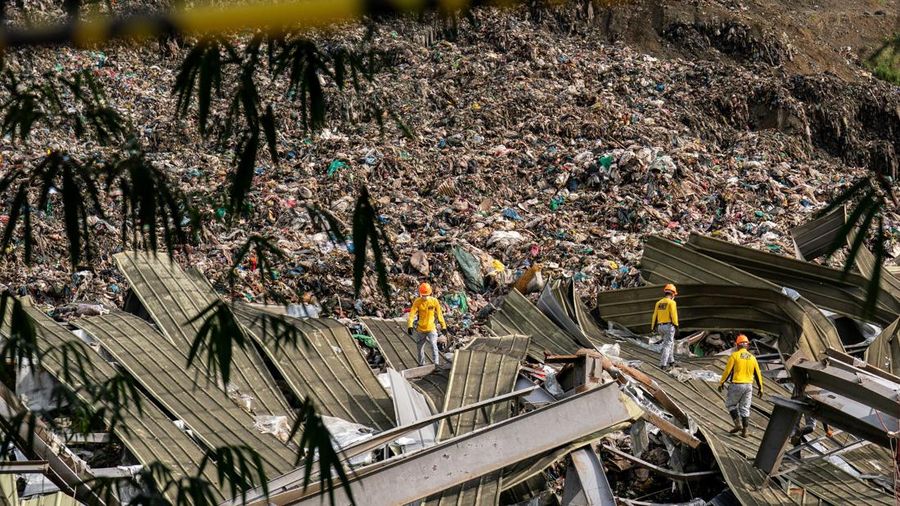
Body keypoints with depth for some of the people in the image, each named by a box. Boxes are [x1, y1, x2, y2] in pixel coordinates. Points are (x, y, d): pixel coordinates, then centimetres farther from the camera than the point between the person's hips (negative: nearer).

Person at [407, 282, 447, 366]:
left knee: (434, 346, -18)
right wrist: (410, 326, -27)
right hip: (420, 330, 2)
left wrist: (443, 326, 6)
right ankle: (421, 364, 30)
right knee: (420, 348, 13)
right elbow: (412, 313, -15)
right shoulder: (417, 302, -7)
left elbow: (439, 314, 3)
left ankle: (437, 363, -16)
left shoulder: (434, 301, -5)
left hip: (431, 329, -2)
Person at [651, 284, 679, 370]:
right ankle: (663, 364, -12)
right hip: (669, 326, -7)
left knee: (671, 343, 22)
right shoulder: (671, 302, -8)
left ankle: (671, 361, 25)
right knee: (667, 345, -5)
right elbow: (673, 314, -17)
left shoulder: (659, 303, 12)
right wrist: (676, 325, -16)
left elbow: (655, 315, 11)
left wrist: (653, 327, 15)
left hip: (660, 327, 7)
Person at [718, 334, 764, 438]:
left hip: (737, 385, -4)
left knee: (731, 404, 13)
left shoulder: (734, 355, -8)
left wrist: (721, 383, 1)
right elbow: (757, 374, 10)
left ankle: (738, 424, -1)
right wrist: (760, 387, 19)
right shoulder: (752, 357, 6)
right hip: (749, 385, 4)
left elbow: (727, 371, -9)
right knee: (745, 408, 10)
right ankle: (744, 431, 8)